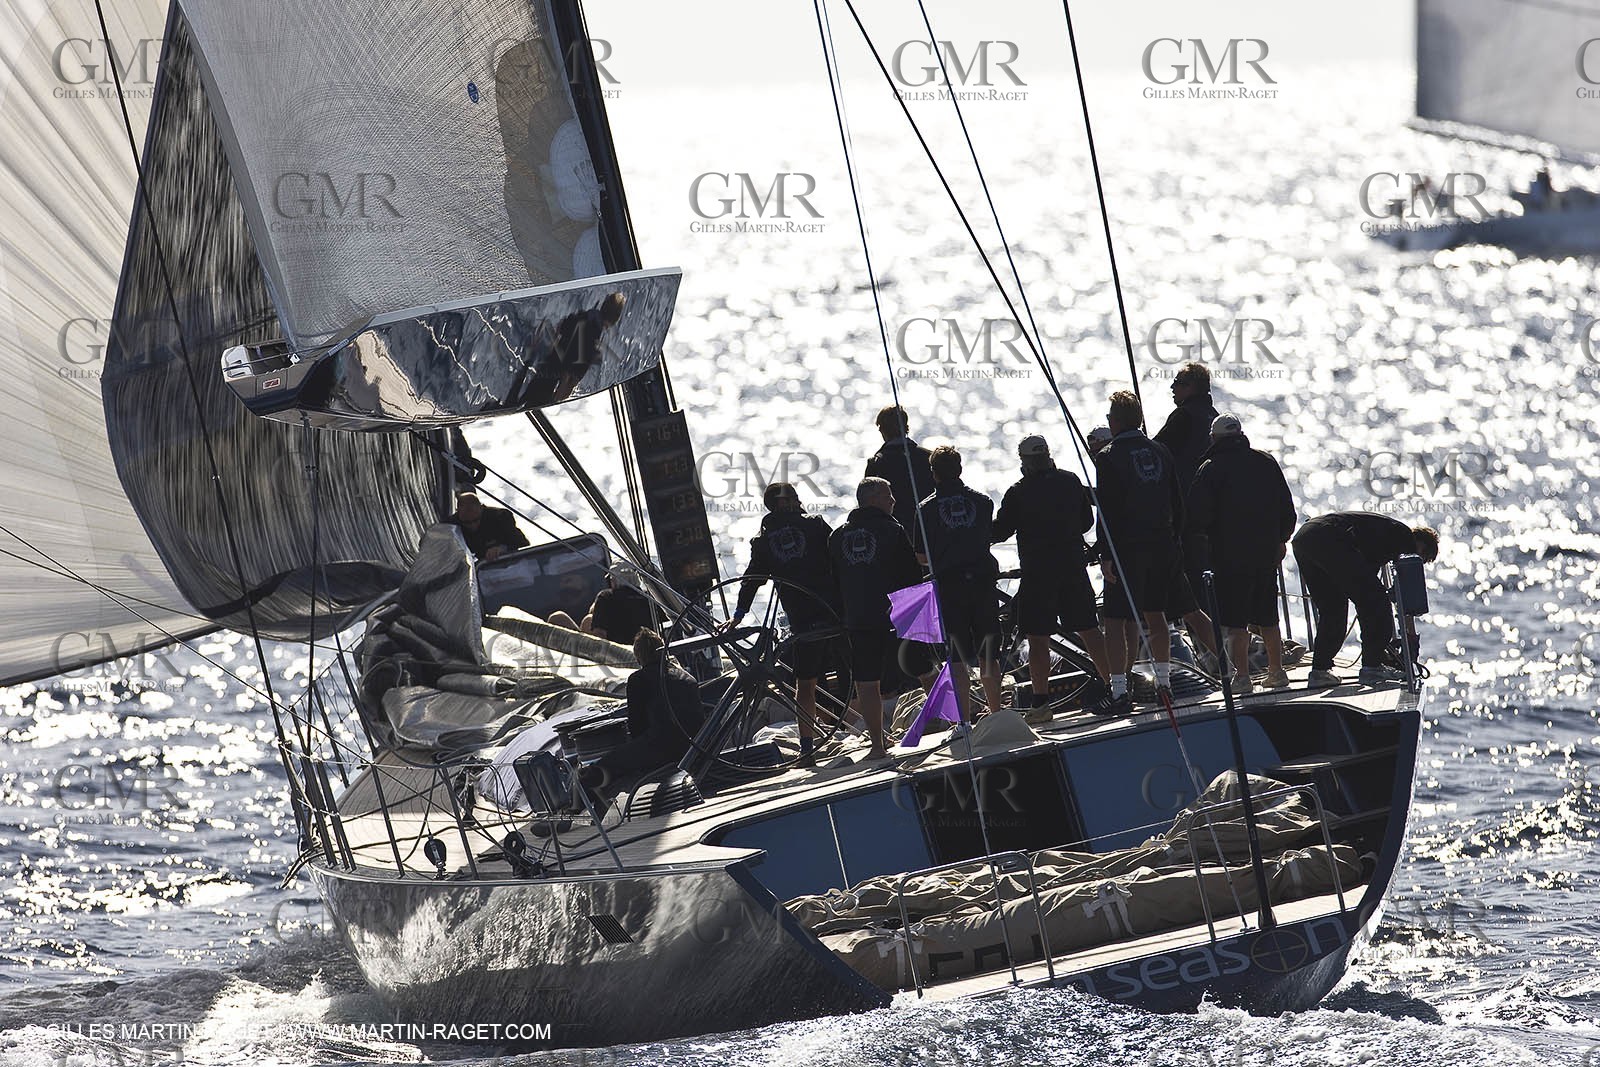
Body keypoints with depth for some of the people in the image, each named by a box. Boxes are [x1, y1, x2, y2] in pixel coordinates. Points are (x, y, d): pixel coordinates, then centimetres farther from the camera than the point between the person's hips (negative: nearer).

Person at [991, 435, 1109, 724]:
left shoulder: (1017, 494, -9)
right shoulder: (1070, 481, 4)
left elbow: (1000, 532, -4)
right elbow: (1087, 521, 13)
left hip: (1037, 572, -4)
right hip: (1074, 567, 4)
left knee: (1037, 638, 0)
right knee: (1089, 630, 11)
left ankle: (1040, 702, -2)